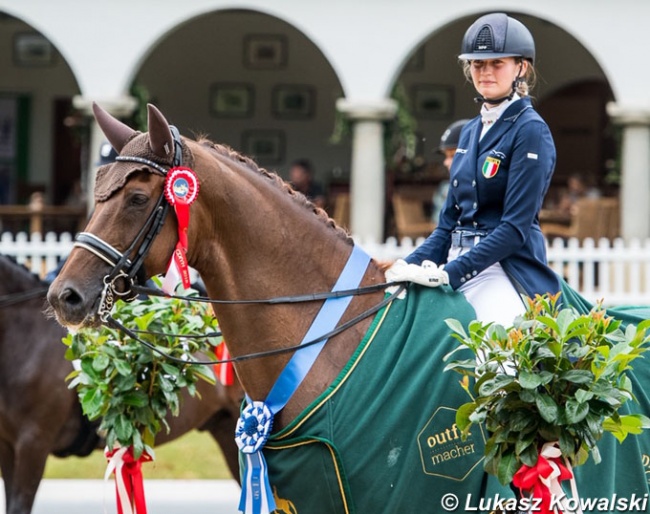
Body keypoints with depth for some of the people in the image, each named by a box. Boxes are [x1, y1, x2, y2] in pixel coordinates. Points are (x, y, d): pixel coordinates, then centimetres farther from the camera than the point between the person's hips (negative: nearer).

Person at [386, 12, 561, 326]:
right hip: (457, 262, 8)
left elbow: (516, 227, -14)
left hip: (504, 270, -8)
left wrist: (448, 274, -19)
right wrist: (408, 267, 4)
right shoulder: (471, 132, 17)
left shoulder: (530, 131, -6)